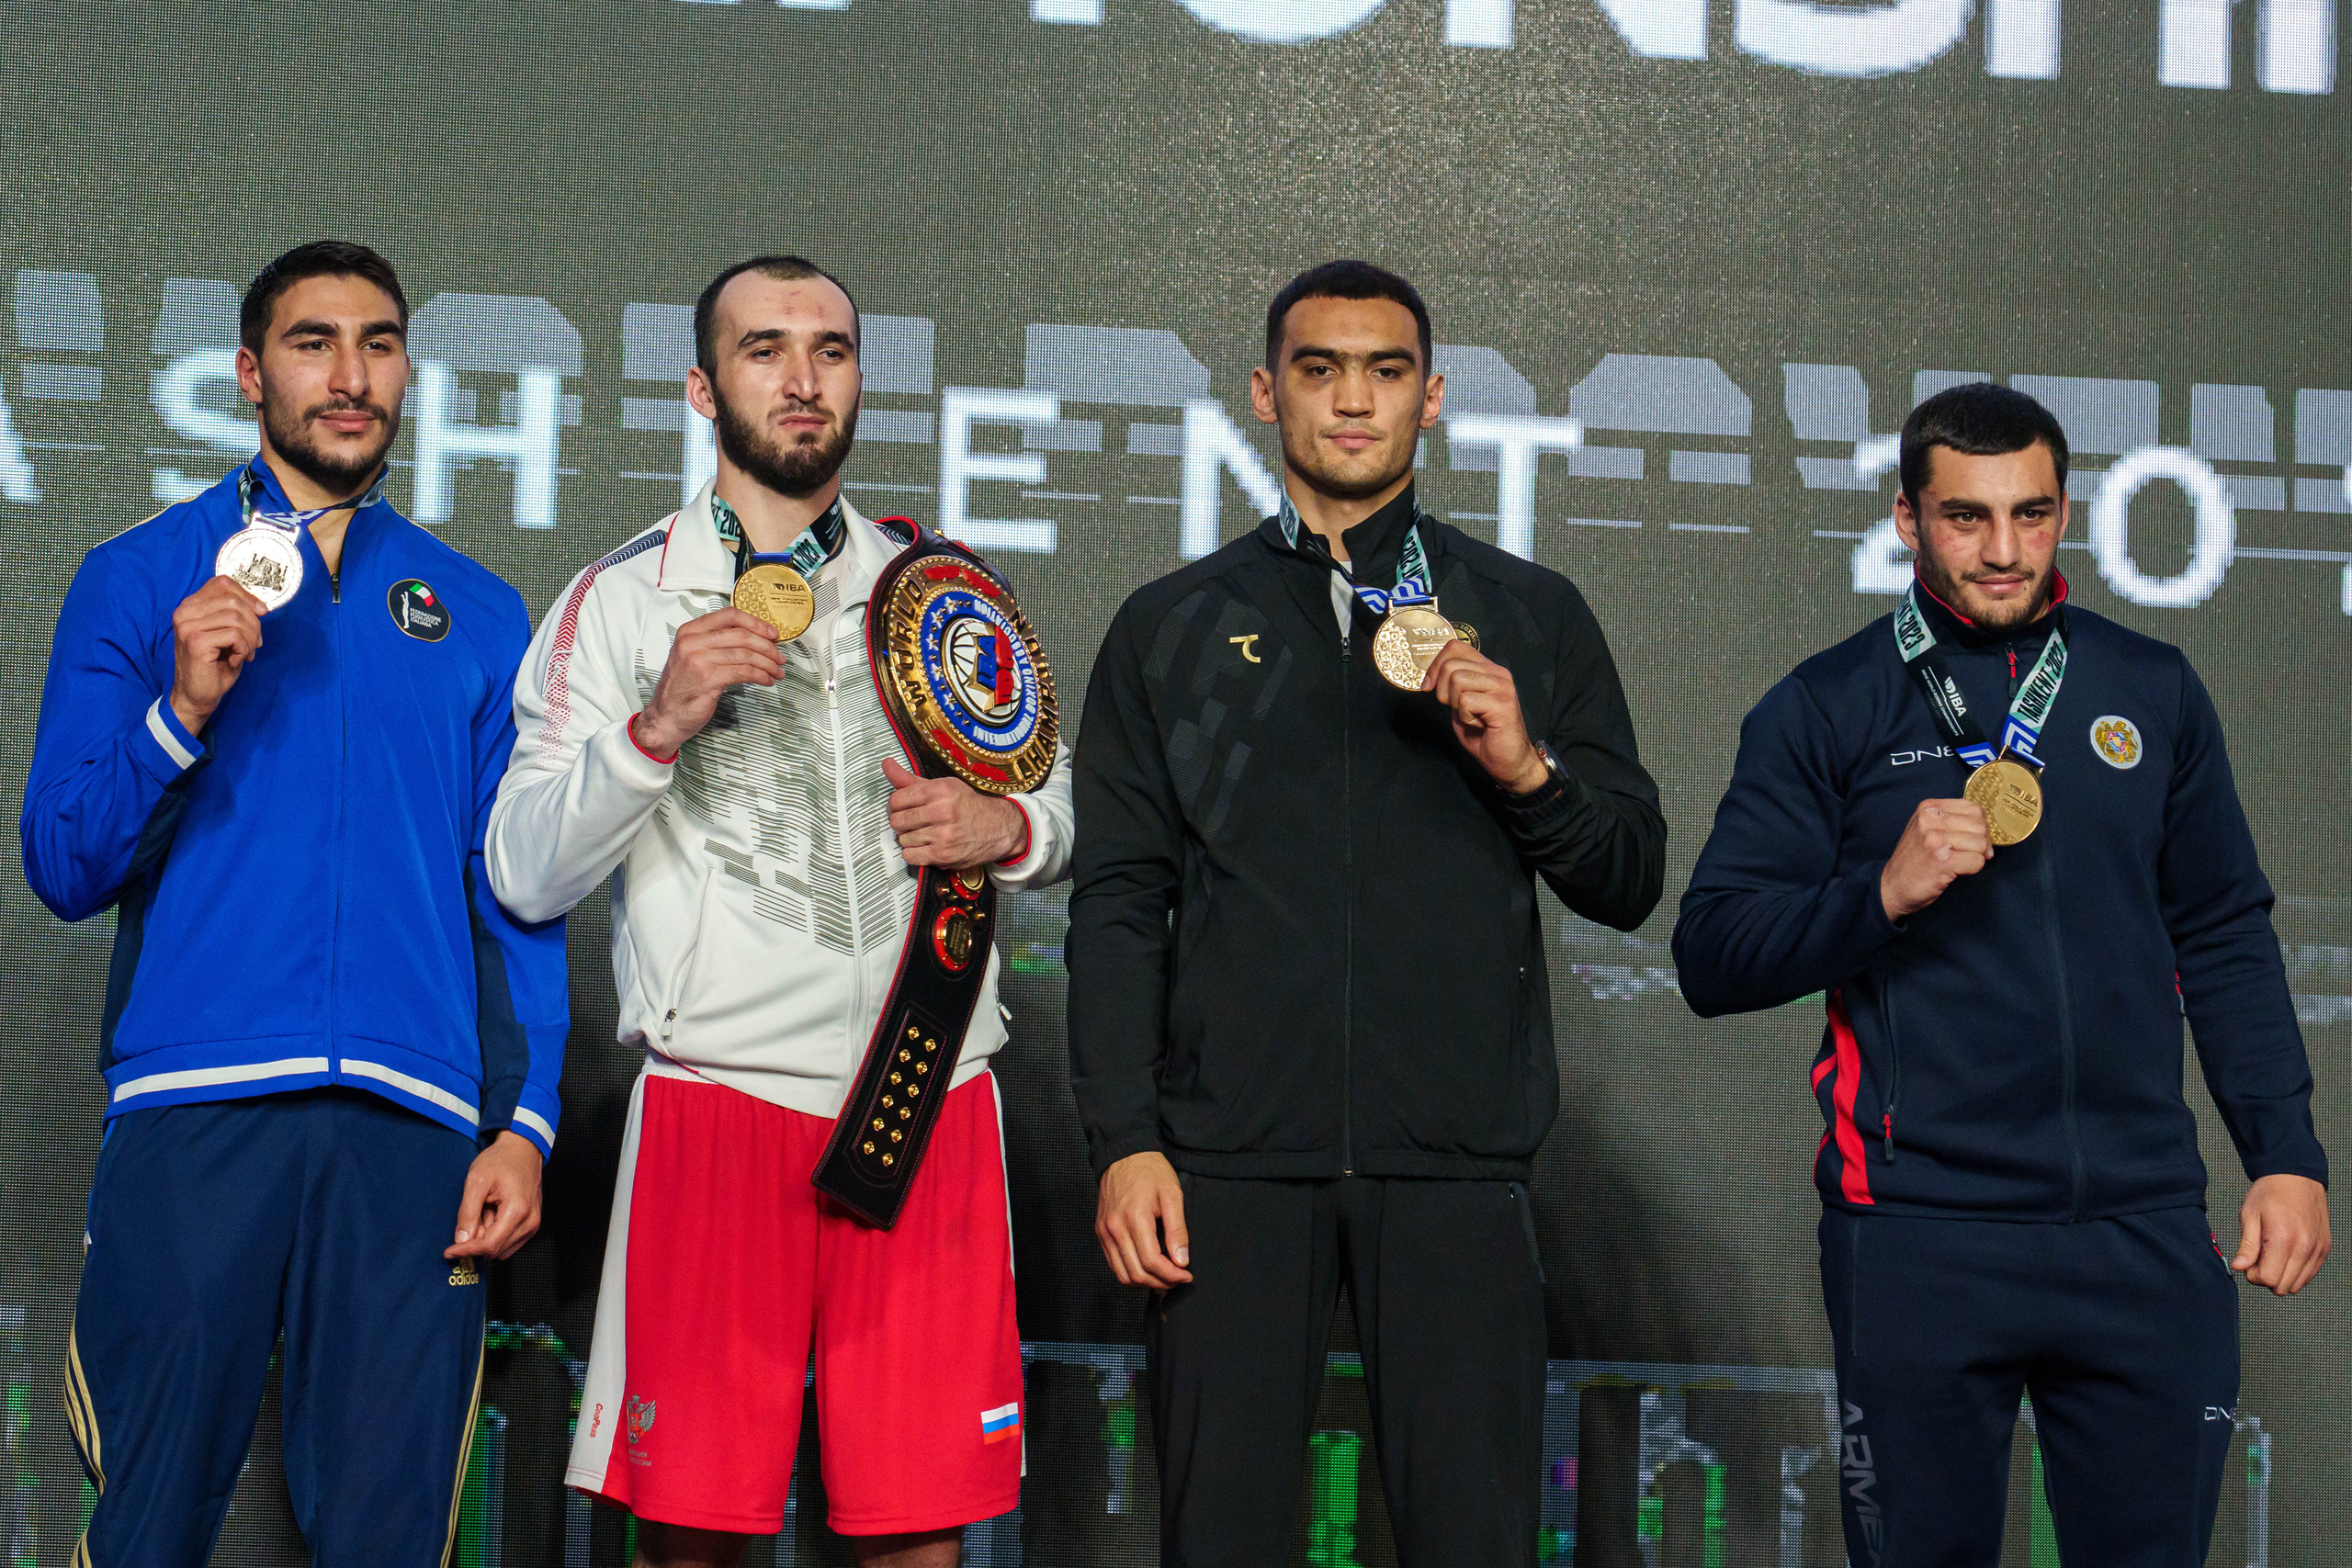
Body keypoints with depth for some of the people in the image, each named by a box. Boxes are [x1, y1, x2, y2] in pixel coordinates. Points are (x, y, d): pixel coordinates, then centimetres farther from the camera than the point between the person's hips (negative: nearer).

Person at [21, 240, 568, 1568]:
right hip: (193, 1109, -1)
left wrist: (526, 1121, 2)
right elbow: (65, 870, 5)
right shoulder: (140, 581, 11)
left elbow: (518, 895, 13)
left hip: (414, 1127, 2)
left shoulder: (478, 614, 17)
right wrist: (180, 710, -11)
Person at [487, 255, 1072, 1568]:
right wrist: (660, 724, -16)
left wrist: (1004, 826, -1)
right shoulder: (625, 601, 6)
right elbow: (526, 876, -2)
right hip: (722, 1101, -2)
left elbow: (1060, 813, 23)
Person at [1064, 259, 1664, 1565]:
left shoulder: (1531, 617, 12)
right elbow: (1119, 903, 8)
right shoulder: (1173, 628, 13)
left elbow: (1630, 884, 11)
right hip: (1232, 1161, 0)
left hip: (1458, 1162, 0)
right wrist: (1125, 1142, -2)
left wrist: (1528, 769, -9)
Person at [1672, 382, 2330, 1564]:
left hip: (2141, 1233, 3)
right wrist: (1883, 893, -17)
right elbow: (1711, 957, -3)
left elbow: (2225, 940, 14)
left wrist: (2286, 1155, 6)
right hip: (1919, 1237, -2)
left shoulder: (2150, 691, 10)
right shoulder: (1824, 711, 1)